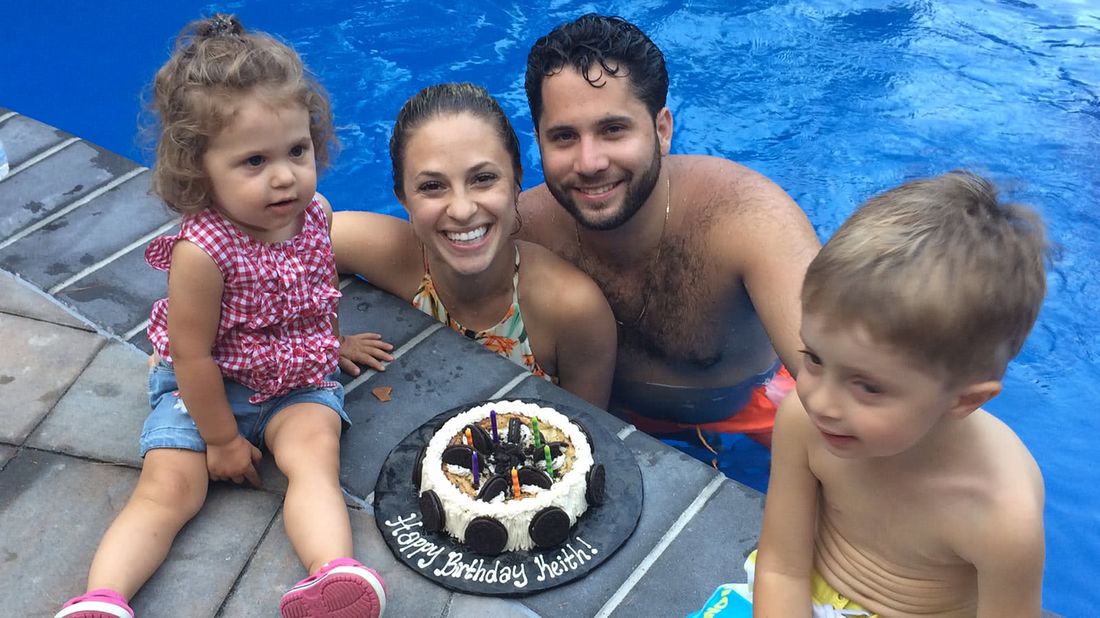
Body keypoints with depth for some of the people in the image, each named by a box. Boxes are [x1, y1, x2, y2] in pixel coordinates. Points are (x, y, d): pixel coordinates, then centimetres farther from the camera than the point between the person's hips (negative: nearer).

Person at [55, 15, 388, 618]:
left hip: (298, 380, 3)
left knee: (315, 452, -23)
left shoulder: (315, 213, -10)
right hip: (205, 390, -2)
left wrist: (333, 340, 29)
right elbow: (193, 357, -18)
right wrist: (223, 438, -10)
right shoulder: (202, 251, -27)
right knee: (169, 485, -15)